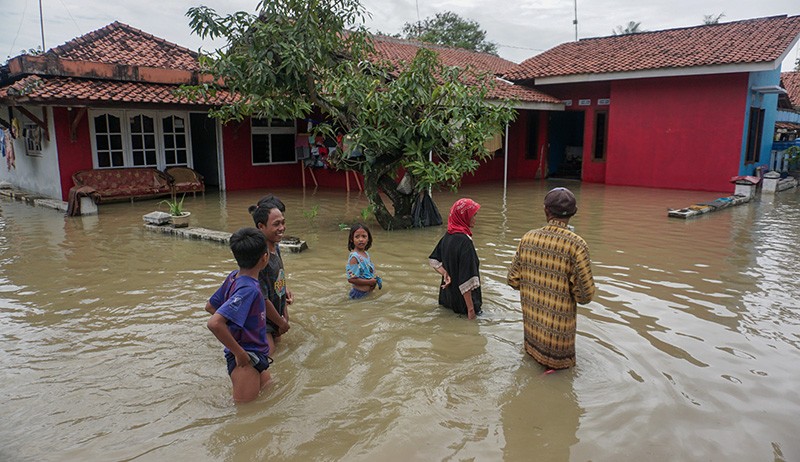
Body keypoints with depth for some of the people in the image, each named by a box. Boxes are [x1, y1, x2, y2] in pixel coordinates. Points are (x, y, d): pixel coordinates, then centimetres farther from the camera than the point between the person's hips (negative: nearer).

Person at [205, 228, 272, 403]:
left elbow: (210, 306, 13)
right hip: (245, 360, -9)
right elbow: (214, 324, -36)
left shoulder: (234, 277, 0)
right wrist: (239, 353, -24)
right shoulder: (249, 289, -27)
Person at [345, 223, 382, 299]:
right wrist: (370, 282, -19)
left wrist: (375, 279, -1)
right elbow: (351, 279, -23)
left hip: (368, 292, 8)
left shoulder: (366, 254, 5)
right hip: (359, 294, -8)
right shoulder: (354, 257, -21)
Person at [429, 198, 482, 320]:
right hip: (461, 300, -9)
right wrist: (471, 309, -24)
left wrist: (445, 274, -4)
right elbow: (466, 279, -28)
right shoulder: (464, 241, -26)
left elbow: (433, 259, 11)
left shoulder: (448, 236, 0)